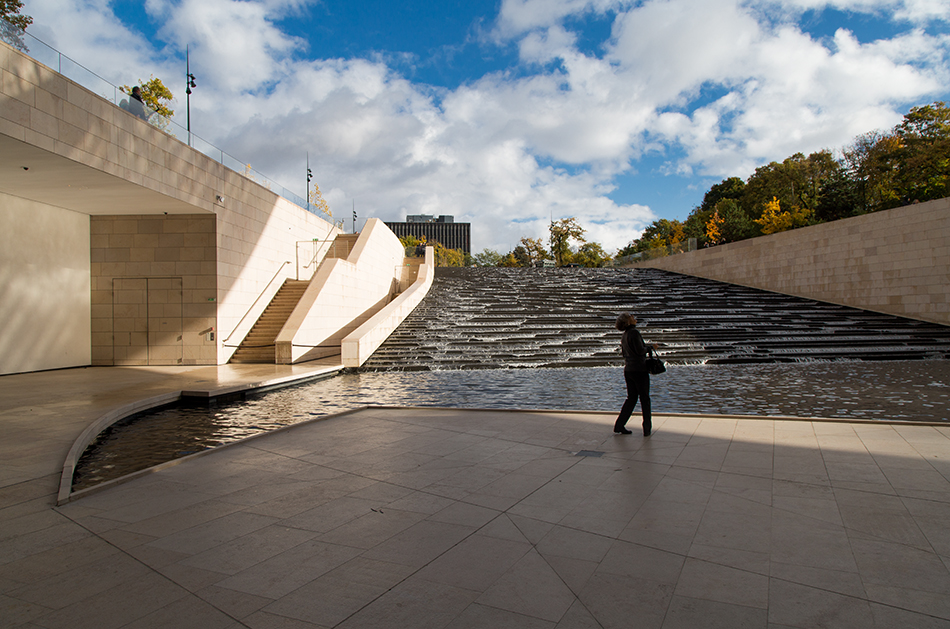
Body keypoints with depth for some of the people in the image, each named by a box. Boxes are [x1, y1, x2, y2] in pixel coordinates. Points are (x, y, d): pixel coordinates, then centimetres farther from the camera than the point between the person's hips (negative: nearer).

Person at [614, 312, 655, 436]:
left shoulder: (624, 335, 11)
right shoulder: (634, 332, -15)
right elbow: (640, 351, -20)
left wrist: (646, 346, 19)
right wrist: (649, 347, -1)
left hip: (628, 369, 8)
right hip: (639, 370, -8)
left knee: (631, 398, 14)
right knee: (645, 399, 3)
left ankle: (619, 425, 11)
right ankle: (647, 429, 10)